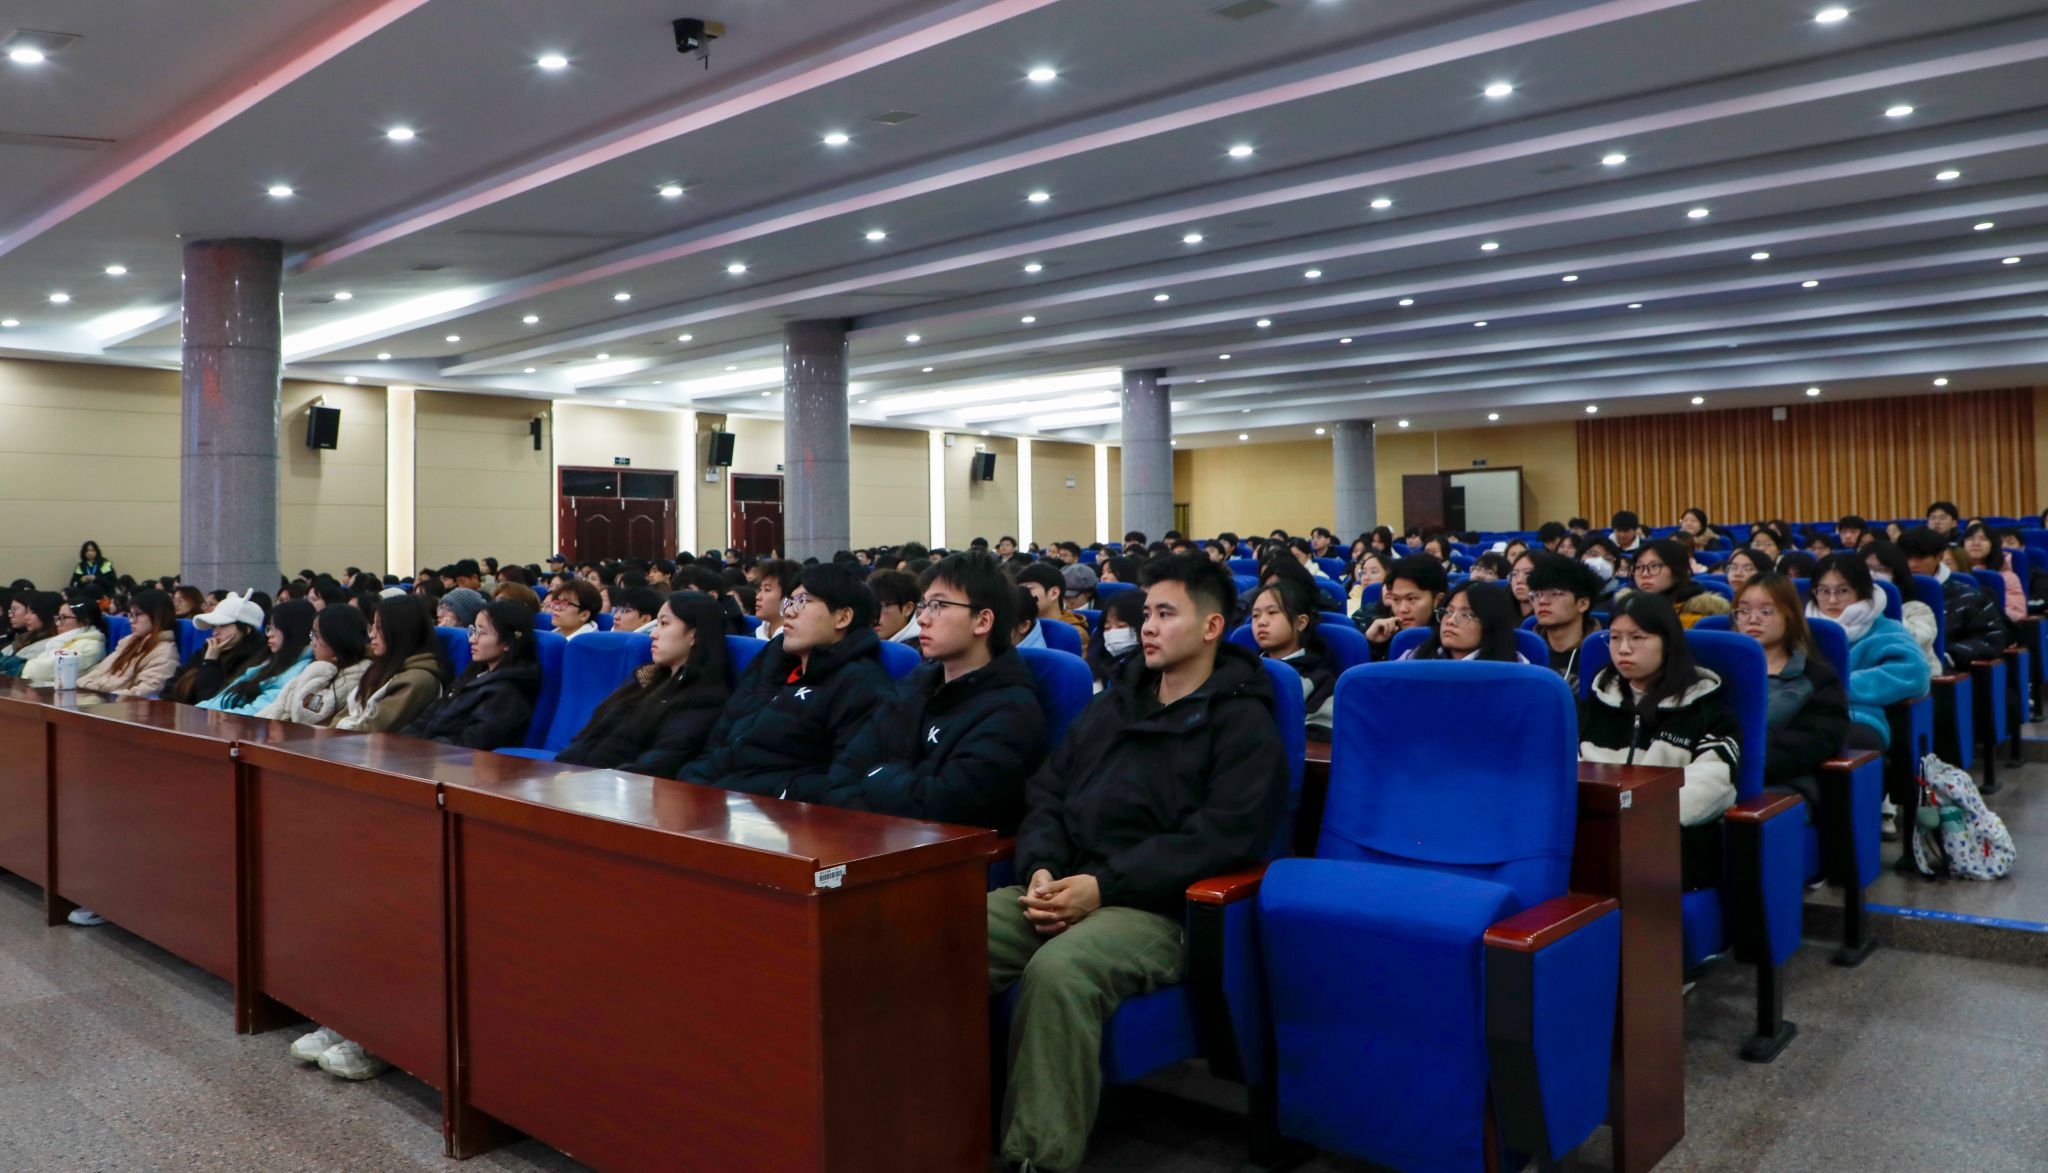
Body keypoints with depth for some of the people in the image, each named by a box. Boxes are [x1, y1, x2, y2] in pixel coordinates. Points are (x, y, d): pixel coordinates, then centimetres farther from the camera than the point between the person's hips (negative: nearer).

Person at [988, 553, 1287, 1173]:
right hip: (1062, 888, 6)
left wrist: (1104, 885, -18)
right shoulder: (1114, 702, 21)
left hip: (1154, 908, -6)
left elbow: (1220, 837, -12)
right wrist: (1041, 867, -4)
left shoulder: (1242, 722, 1)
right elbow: (1046, 792, 18)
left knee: (1057, 972, -36)